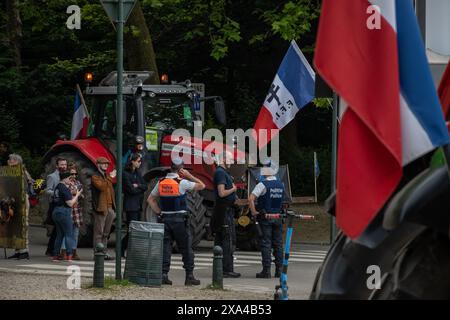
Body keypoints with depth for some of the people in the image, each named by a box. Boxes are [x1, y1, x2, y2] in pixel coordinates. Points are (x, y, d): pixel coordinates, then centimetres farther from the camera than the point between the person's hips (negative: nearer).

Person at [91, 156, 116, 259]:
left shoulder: (107, 176, 21)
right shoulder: (95, 177, -4)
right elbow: (101, 186, -22)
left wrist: (114, 207, 18)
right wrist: (110, 178, -15)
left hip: (110, 208, 8)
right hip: (101, 208, -8)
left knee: (106, 233, 10)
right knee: (99, 232, -6)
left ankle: (104, 253, 14)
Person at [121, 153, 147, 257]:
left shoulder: (137, 173, 16)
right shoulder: (126, 174, -9)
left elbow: (145, 186, 9)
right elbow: (131, 190, -14)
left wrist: (137, 186, -9)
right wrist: (141, 189, 0)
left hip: (138, 205, 8)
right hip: (130, 205, -8)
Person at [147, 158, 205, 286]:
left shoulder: (161, 183, 4)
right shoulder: (182, 183, -11)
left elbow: (150, 199, 12)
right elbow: (201, 186, -3)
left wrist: (159, 212, 10)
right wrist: (189, 176, 2)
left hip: (165, 218, 4)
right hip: (180, 219, -4)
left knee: (165, 247, 6)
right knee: (186, 248, 5)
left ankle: (164, 275, -1)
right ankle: (189, 276, 5)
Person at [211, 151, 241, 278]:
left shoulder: (222, 172, 19)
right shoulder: (220, 173, -14)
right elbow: (222, 193, -23)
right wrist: (233, 189, -7)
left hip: (226, 210, 11)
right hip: (225, 210, -11)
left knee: (220, 240, 11)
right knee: (228, 240, -10)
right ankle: (227, 270, -11)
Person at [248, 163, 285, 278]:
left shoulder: (262, 185, -12)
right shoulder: (281, 185, 6)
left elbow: (251, 199, -20)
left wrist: (253, 212, -11)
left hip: (265, 218, -5)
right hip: (278, 217, 5)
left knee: (265, 244, -2)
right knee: (278, 244, 10)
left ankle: (266, 270, -4)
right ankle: (279, 270, 11)